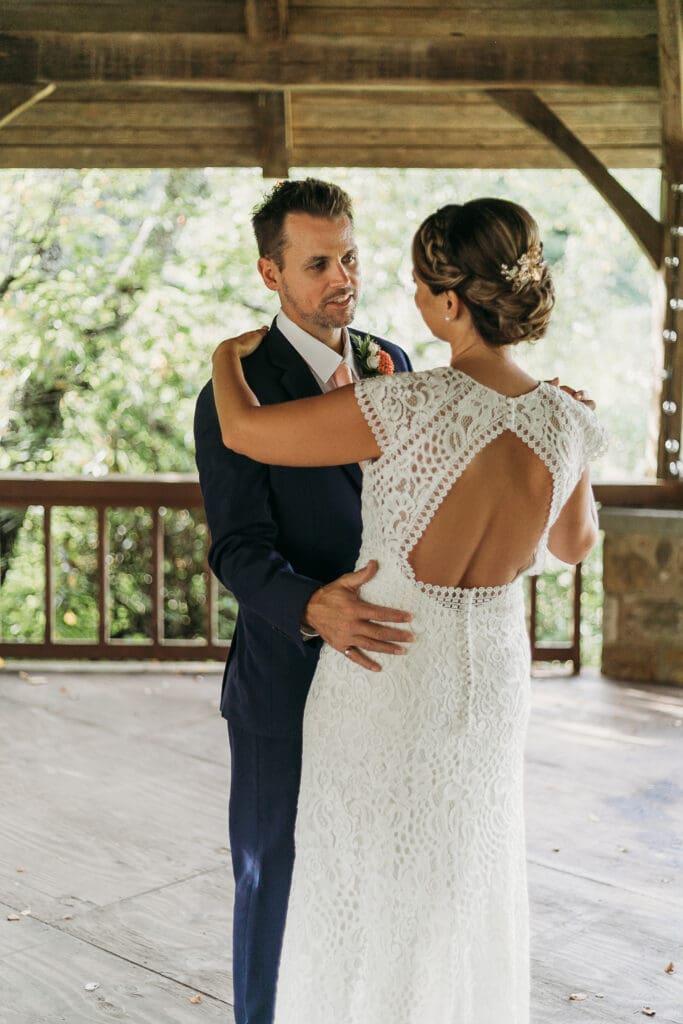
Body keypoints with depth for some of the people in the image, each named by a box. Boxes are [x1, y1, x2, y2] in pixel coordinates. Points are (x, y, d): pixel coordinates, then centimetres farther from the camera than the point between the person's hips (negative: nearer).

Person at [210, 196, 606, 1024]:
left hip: (384, 671, -4)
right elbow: (574, 543, 6)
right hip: (491, 674, 4)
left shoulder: (408, 408, -29)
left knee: (367, 884, 17)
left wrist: (226, 356, 3)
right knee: (464, 879, 26)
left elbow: (242, 431, -18)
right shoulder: (566, 422, -14)